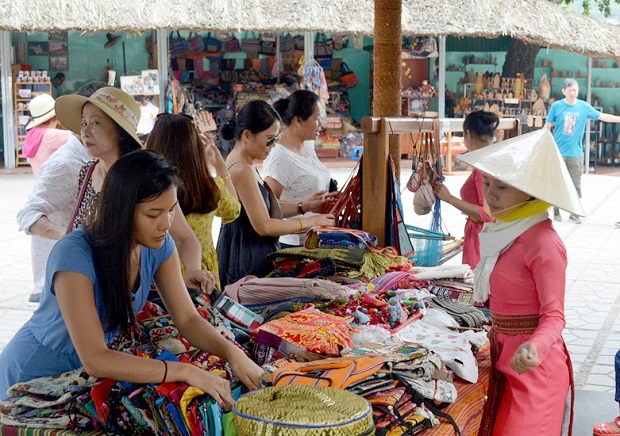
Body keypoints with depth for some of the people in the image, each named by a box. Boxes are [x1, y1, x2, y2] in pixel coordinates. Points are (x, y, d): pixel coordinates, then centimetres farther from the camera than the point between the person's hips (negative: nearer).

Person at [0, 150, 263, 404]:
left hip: (92, 373, 6)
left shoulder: (158, 245, -10)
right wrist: (185, 371, -39)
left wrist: (231, 352, -27)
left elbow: (187, 319, -7)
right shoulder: (74, 255, -31)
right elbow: (94, 359, -34)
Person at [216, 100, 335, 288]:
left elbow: (264, 207, 14)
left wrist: (305, 206, 7)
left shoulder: (242, 164, 10)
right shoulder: (242, 170, -21)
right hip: (247, 265, -10)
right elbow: (264, 226, -21)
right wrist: (309, 222, -12)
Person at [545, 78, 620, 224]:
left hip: (575, 153, 1)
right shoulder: (556, 106, -3)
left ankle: (574, 213, 13)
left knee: (575, 184, 3)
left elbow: (602, 116, 3)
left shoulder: (584, 106, 1)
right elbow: (547, 126, 2)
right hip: (558, 152, -1)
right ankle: (556, 210, 17)